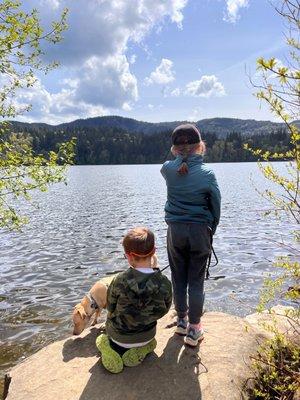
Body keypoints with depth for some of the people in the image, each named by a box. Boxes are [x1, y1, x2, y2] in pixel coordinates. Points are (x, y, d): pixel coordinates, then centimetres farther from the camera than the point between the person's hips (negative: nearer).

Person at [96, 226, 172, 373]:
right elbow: (163, 310, -8)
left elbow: (110, 308, -12)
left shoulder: (120, 281, -31)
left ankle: (118, 349, 10)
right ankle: (142, 348, 11)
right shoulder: (164, 283, -26)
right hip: (147, 336, 2)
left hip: (119, 336, -2)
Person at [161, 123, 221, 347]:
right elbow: (216, 207, -3)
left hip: (175, 231, 2)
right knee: (196, 281, 9)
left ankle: (182, 320, 31)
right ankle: (194, 329, 17)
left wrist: (179, 155, 10)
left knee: (179, 278, 16)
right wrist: (211, 230, 9)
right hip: (200, 232, -2)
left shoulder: (168, 169, -6)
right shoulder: (207, 174, -11)